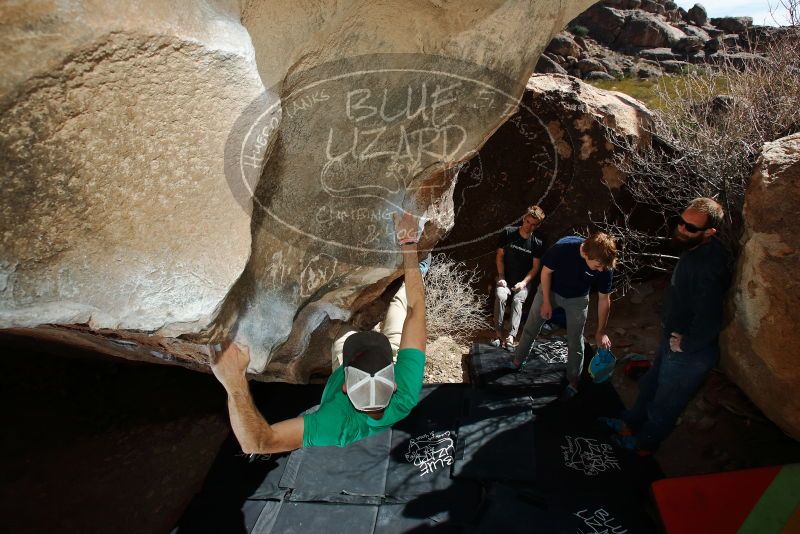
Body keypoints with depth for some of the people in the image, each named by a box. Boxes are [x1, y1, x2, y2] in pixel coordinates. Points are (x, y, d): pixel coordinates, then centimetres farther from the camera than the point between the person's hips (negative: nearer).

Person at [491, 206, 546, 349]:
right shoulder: (508, 232, -4)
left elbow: (535, 267, -3)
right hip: (505, 278, 1)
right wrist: (501, 277, -8)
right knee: (500, 296, -30)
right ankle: (498, 333, -26)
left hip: (523, 280, 0)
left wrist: (523, 283, -18)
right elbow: (499, 255, 1)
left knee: (518, 300, -30)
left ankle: (511, 336, -38)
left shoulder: (537, 243, -5)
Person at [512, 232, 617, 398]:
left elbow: (604, 299, -16)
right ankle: (518, 359, 37)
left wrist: (600, 332, -9)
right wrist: (546, 301, -13)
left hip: (577, 299, 1)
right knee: (530, 328, 13)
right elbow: (546, 271, -18)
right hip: (550, 290, 0)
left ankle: (573, 381, 27)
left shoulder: (606, 266, -29)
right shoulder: (563, 247, -37)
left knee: (575, 341, 7)